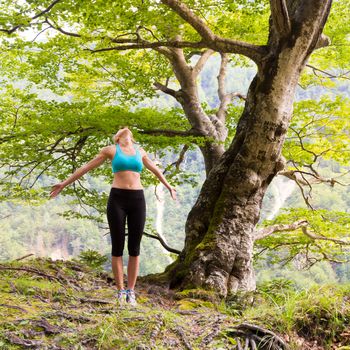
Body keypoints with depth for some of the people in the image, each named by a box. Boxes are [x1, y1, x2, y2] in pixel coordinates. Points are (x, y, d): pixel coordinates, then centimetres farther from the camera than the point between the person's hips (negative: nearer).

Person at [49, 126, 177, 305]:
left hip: (137, 200, 3)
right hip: (117, 200, -3)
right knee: (118, 248, -1)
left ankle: (131, 292, 12)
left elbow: (154, 169, 35)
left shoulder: (139, 151, 17)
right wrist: (64, 183, 13)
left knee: (134, 248, 2)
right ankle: (121, 292, 10)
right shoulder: (111, 149, 7)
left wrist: (168, 187, 47)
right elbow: (86, 167, 12)